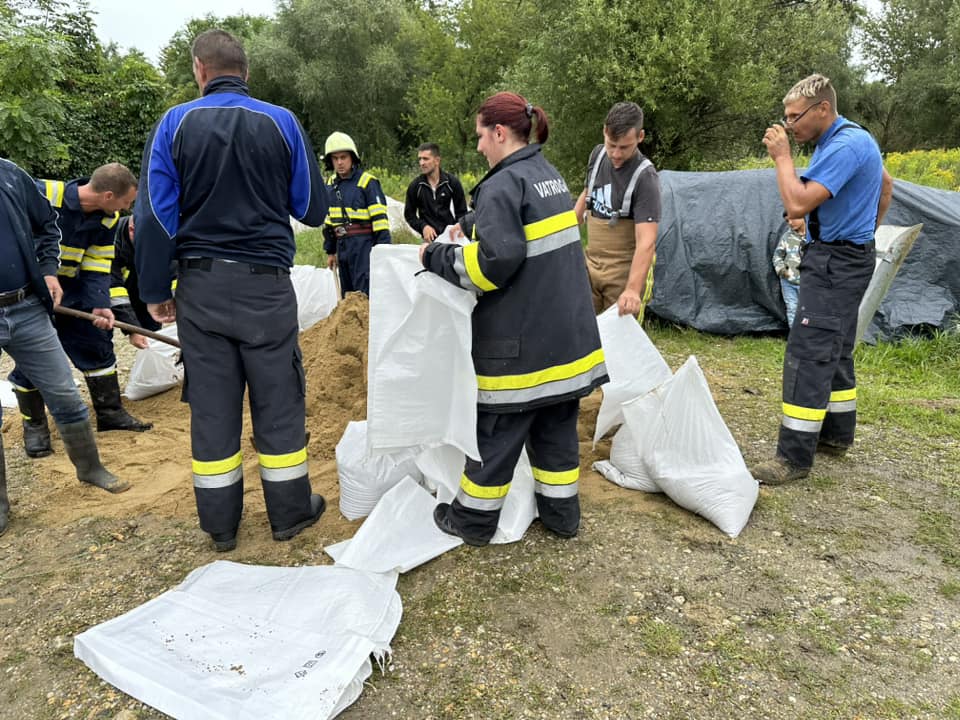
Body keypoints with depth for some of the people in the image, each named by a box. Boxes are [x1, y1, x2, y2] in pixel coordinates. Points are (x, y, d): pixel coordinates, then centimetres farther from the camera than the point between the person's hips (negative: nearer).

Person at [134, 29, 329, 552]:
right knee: (278, 401, 9)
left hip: (201, 287, 1)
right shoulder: (282, 123, -1)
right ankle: (290, 511, 20)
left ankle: (220, 524, 20)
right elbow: (313, 209, 4)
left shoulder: (175, 123, -1)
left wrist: (155, 291, 4)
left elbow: (155, 215, -4)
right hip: (267, 286, -1)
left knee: (211, 407, 9)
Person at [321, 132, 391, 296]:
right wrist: (330, 251, 20)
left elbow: (380, 219, -11)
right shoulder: (330, 184, 14)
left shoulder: (367, 182, -7)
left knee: (364, 294, -12)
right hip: (342, 245, 7)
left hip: (364, 245, -7)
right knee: (346, 296, 13)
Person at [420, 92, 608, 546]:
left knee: (497, 429, 5)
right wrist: (471, 227, 21)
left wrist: (436, 257, -11)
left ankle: (473, 519, 20)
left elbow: (495, 261, -24)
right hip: (566, 332, 8)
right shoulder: (549, 175, 13)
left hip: (520, 341, -8)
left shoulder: (503, 184, -16)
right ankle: (561, 512, 27)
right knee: (556, 427, 16)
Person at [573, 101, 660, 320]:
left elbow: (646, 241, -27)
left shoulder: (645, 177, -20)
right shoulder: (598, 154, 1)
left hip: (625, 270, -6)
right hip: (591, 264, 6)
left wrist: (633, 289, -38)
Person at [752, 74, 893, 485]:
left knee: (808, 354, -13)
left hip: (836, 263, -11)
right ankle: (837, 434, 28)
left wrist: (782, 156, -16)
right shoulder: (852, 140, 14)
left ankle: (795, 458, -11)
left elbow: (797, 205, -27)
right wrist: (866, 230, 25)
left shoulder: (844, 147, -20)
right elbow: (885, 185, 28)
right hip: (847, 258, 11)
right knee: (835, 351, 17)